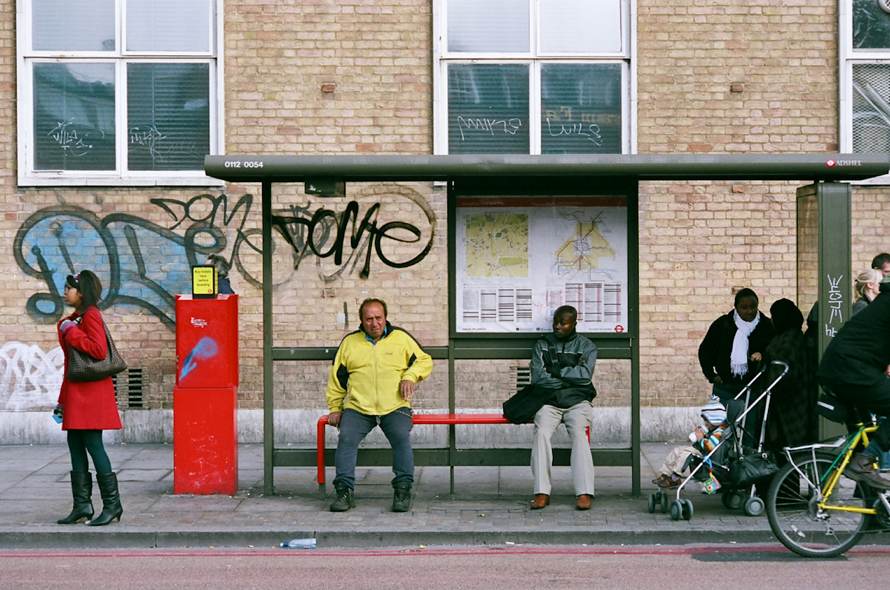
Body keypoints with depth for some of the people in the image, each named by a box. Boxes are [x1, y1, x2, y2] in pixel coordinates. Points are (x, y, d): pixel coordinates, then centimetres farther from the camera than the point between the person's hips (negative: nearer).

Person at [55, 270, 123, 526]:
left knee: (93, 445, -7)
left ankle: (112, 505, -2)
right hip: (77, 394, 10)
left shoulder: (91, 316, -10)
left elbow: (99, 350, -24)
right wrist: (63, 399, 23)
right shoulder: (76, 318, 18)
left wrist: (71, 332, -16)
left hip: (91, 392, -10)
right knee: (76, 447, 9)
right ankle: (82, 507, 14)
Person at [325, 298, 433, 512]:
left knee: (401, 438, -27)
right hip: (358, 407, 1)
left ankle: (403, 490, -19)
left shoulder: (401, 338, 12)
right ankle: (345, 491, -18)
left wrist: (410, 376, -2)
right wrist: (335, 408, 14)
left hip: (395, 407, -1)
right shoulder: (349, 342, 15)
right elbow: (337, 377, 20)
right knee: (346, 438, -24)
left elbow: (424, 360, 17)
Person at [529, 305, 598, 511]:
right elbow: (538, 377, 1)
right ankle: (541, 492, -31)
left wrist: (556, 371, -2)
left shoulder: (586, 346, 12)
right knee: (541, 432, -28)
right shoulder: (542, 345, 14)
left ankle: (584, 493, -36)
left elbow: (585, 376, -5)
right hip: (549, 401, 1)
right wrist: (570, 377, -3)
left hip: (577, 401, -1)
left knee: (579, 433, -30)